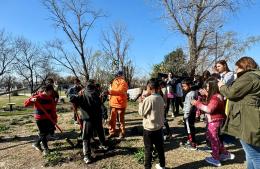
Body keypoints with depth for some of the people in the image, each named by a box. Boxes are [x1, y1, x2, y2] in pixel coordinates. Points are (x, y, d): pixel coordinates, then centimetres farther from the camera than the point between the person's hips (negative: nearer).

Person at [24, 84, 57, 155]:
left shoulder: (50, 98, 1)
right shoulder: (37, 97, -14)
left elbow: (53, 108, 4)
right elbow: (26, 104, -15)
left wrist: (55, 118, -1)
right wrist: (31, 100, -35)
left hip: (48, 118, 6)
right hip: (40, 118, -5)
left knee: (47, 132, 13)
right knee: (43, 133, 4)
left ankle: (37, 144, 37)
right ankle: (46, 148, 21)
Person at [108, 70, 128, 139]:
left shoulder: (123, 83, -9)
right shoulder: (114, 81, 14)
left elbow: (119, 91, -26)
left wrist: (110, 91, -36)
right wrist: (110, 100, 11)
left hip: (121, 103, -6)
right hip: (113, 103, 6)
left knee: (121, 119, 5)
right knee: (112, 119, 10)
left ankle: (122, 133, 17)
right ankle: (112, 132, 22)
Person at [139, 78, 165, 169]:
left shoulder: (148, 99, -21)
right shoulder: (160, 98, 0)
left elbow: (141, 112, -12)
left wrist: (141, 102, 0)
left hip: (149, 129, -7)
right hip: (159, 127, 7)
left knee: (148, 149, 8)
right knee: (160, 147, 21)